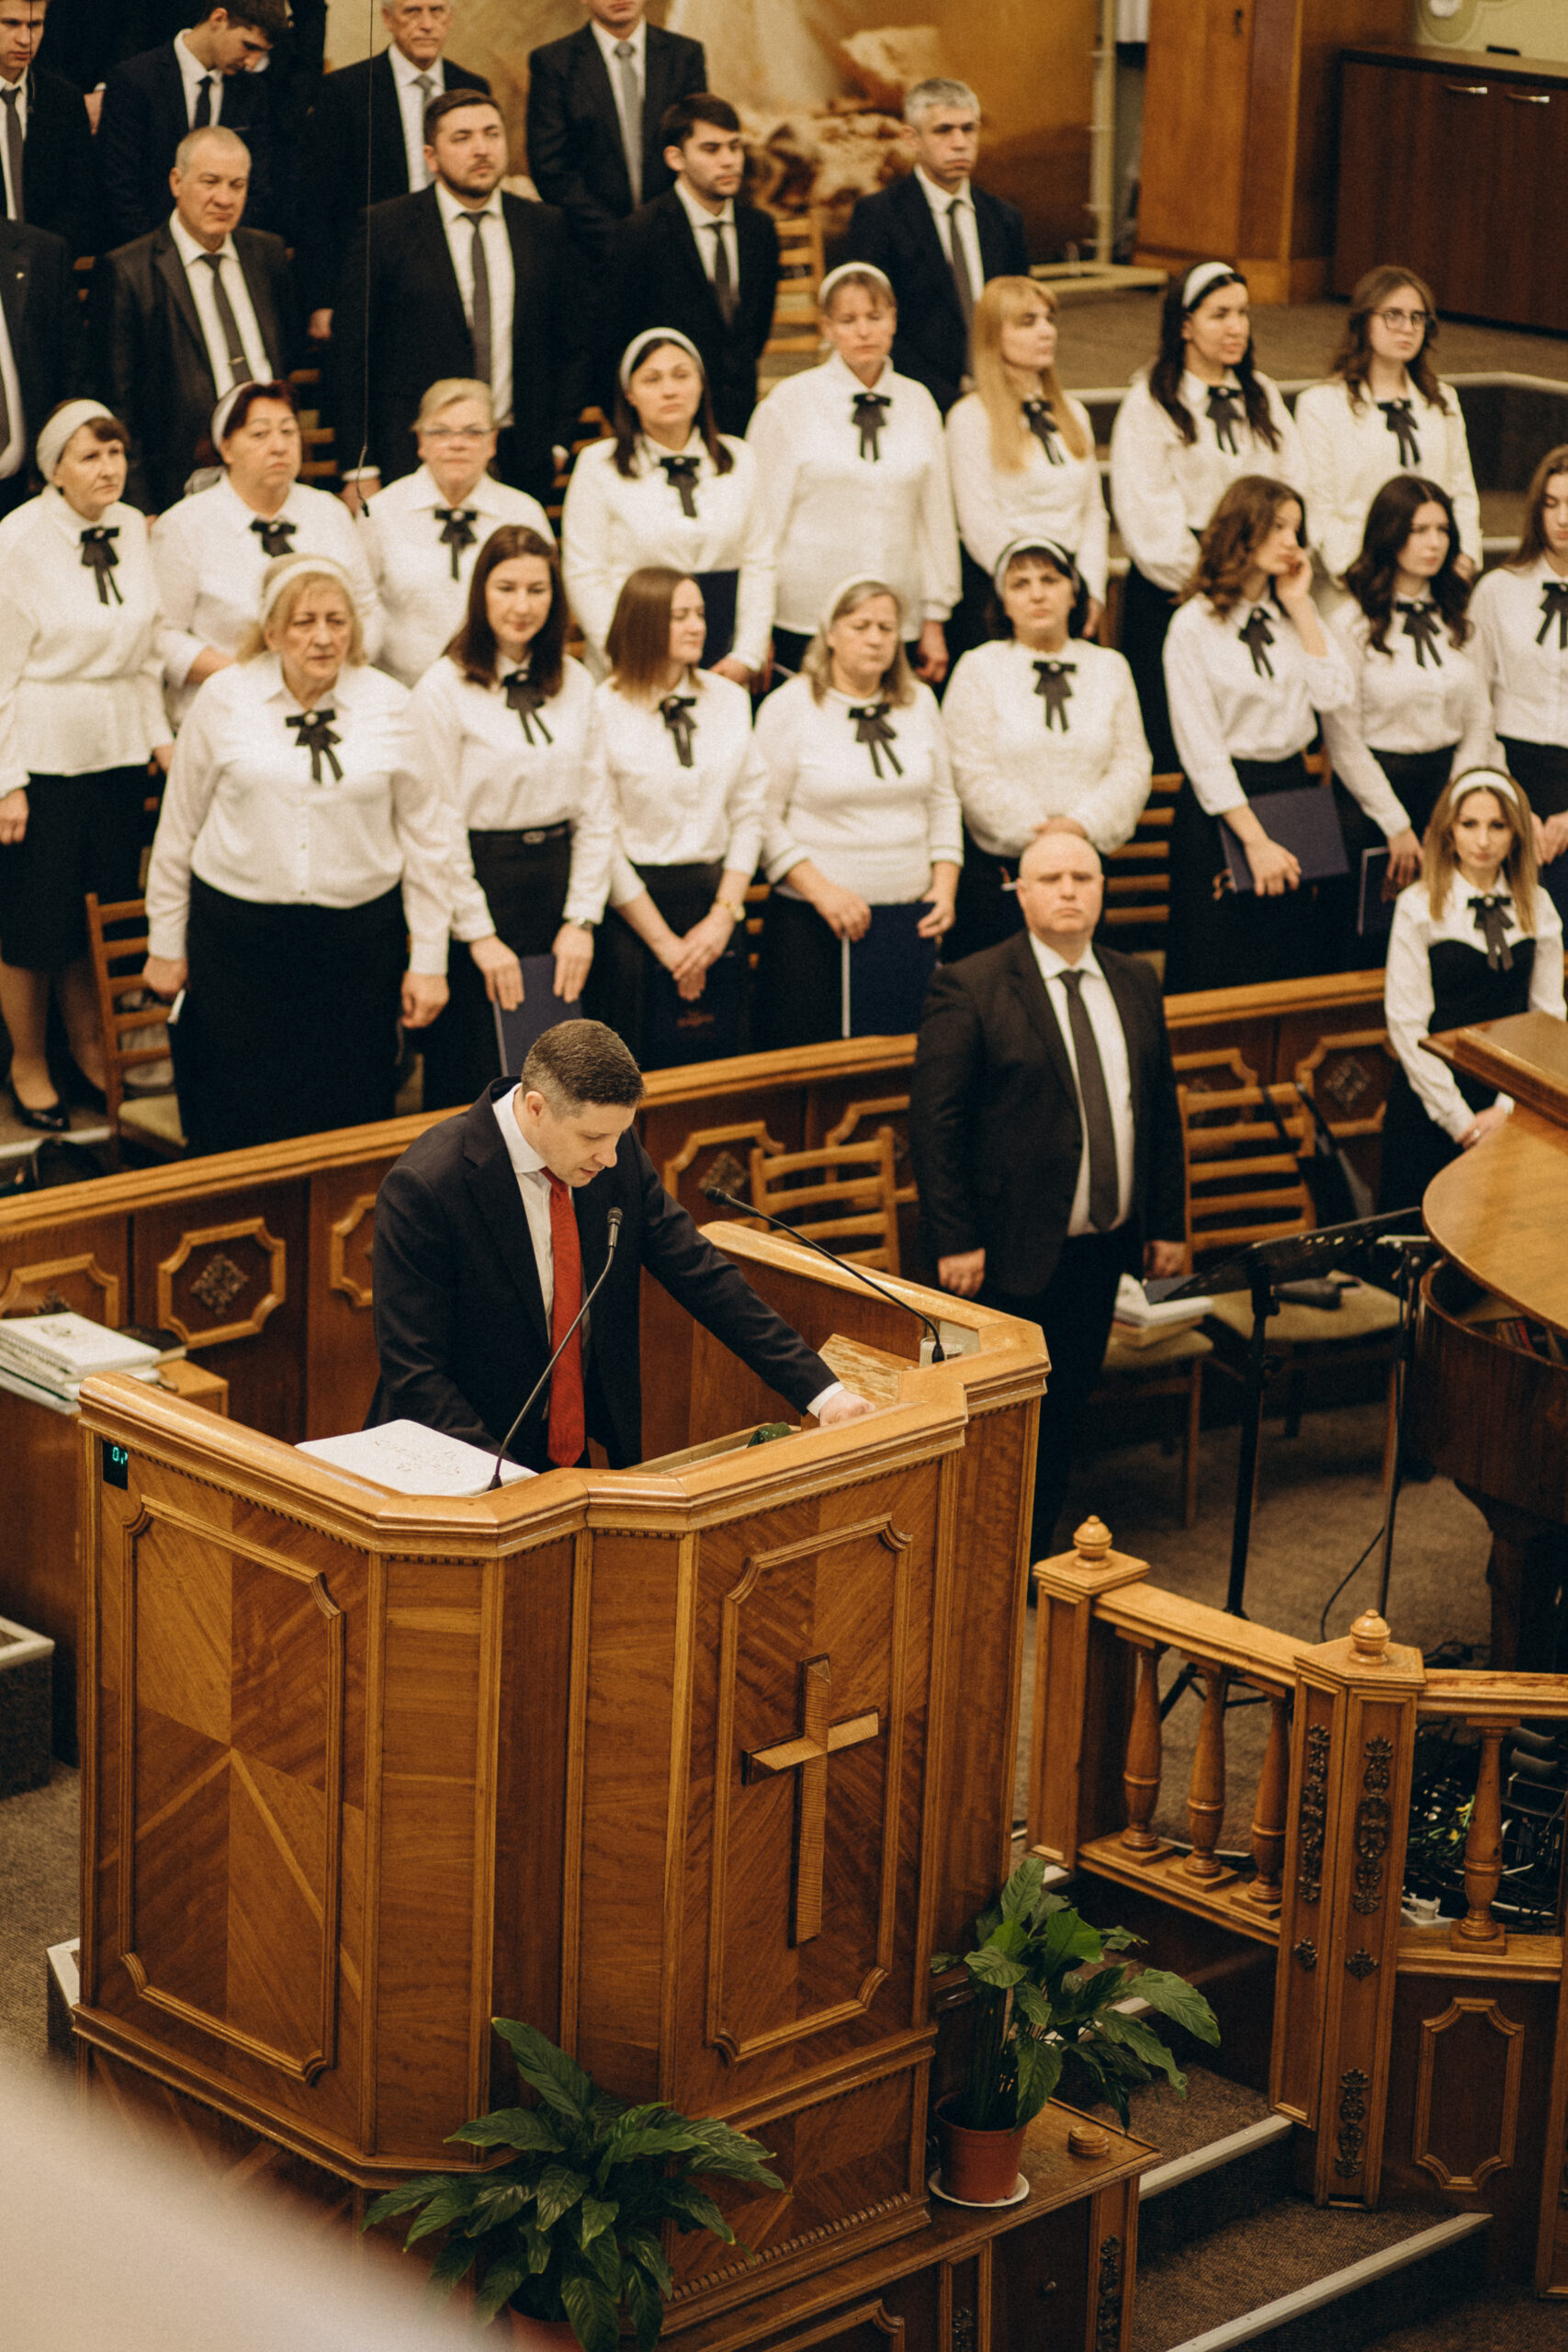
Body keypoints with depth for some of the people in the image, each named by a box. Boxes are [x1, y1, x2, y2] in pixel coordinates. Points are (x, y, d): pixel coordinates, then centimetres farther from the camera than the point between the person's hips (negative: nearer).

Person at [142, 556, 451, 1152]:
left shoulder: (390, 705, 1)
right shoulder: (225, 699, -1)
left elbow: (425, 837, 6)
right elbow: (178, 828, 8)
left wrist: (429, 961, 5)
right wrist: (166, 945, 10)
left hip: (359, 938, 1)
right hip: (238, 935, 0)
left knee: (352, 1118, 4)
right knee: (237, 1125, 3)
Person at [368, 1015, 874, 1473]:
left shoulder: (618, 1155, -1)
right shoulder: (424, 1188, -18)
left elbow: (704, 1279, 7)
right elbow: (413, 1373, -17)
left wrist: (821, 1392, 0)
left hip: (585, 1453, 5)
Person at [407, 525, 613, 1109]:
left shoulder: (576, 684, 8)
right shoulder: (444, 688, -8)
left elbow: (595, 812, 9)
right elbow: (440, 825, -10)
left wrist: (582, 918, 0)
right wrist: (480, 934, -11)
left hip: (555, 875, 5)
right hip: (478, 880, -5)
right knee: (472, 1075, -2)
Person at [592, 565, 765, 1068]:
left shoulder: (729, 699, 7)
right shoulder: (603, 711, -10)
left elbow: (748, 813, 8)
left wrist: (725, 914, -3)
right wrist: (663, 941, -8)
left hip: (714, 895, 4)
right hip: (632, 903, -4)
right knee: (634, 1071, -1)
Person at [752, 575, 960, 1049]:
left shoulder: (919, 702, 12)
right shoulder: (789, 706, -3)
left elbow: (943, 803, 18)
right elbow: (764, 820, -6)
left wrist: (945, 886, 4)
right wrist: (821, 890, -15)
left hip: (911, 919, 4)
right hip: (812, 923, -4)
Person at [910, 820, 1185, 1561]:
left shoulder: (1133, 985, 9)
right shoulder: (970, 988, -9)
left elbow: (1161, 1110, 15)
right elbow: (934, 1123, -11)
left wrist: (1167, 1222, 11)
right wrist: (954, 1240, -16)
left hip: (1101, 1249, 6)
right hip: (1011, 1255, -6)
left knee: (1064, 1418, 13)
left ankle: (1031, 1565, 24)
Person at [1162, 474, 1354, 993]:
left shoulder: (1296, 614, 10)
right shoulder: (1194, 627, -8)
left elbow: (1334, 696, -5)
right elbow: (1201, 747, -12)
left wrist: (1300, 605, -4)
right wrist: (1255, 839, -16)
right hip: (1221, 803, -5)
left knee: (1300, 967, 6)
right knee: (1221, 973, -2)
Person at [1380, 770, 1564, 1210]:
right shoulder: (1419, 907, -5)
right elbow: (1407, 1024, -8)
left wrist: (1508, 1106, -8)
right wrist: (1458, 1117, -11)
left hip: (1514, 1096, 3)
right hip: (1434, 1095, -3)